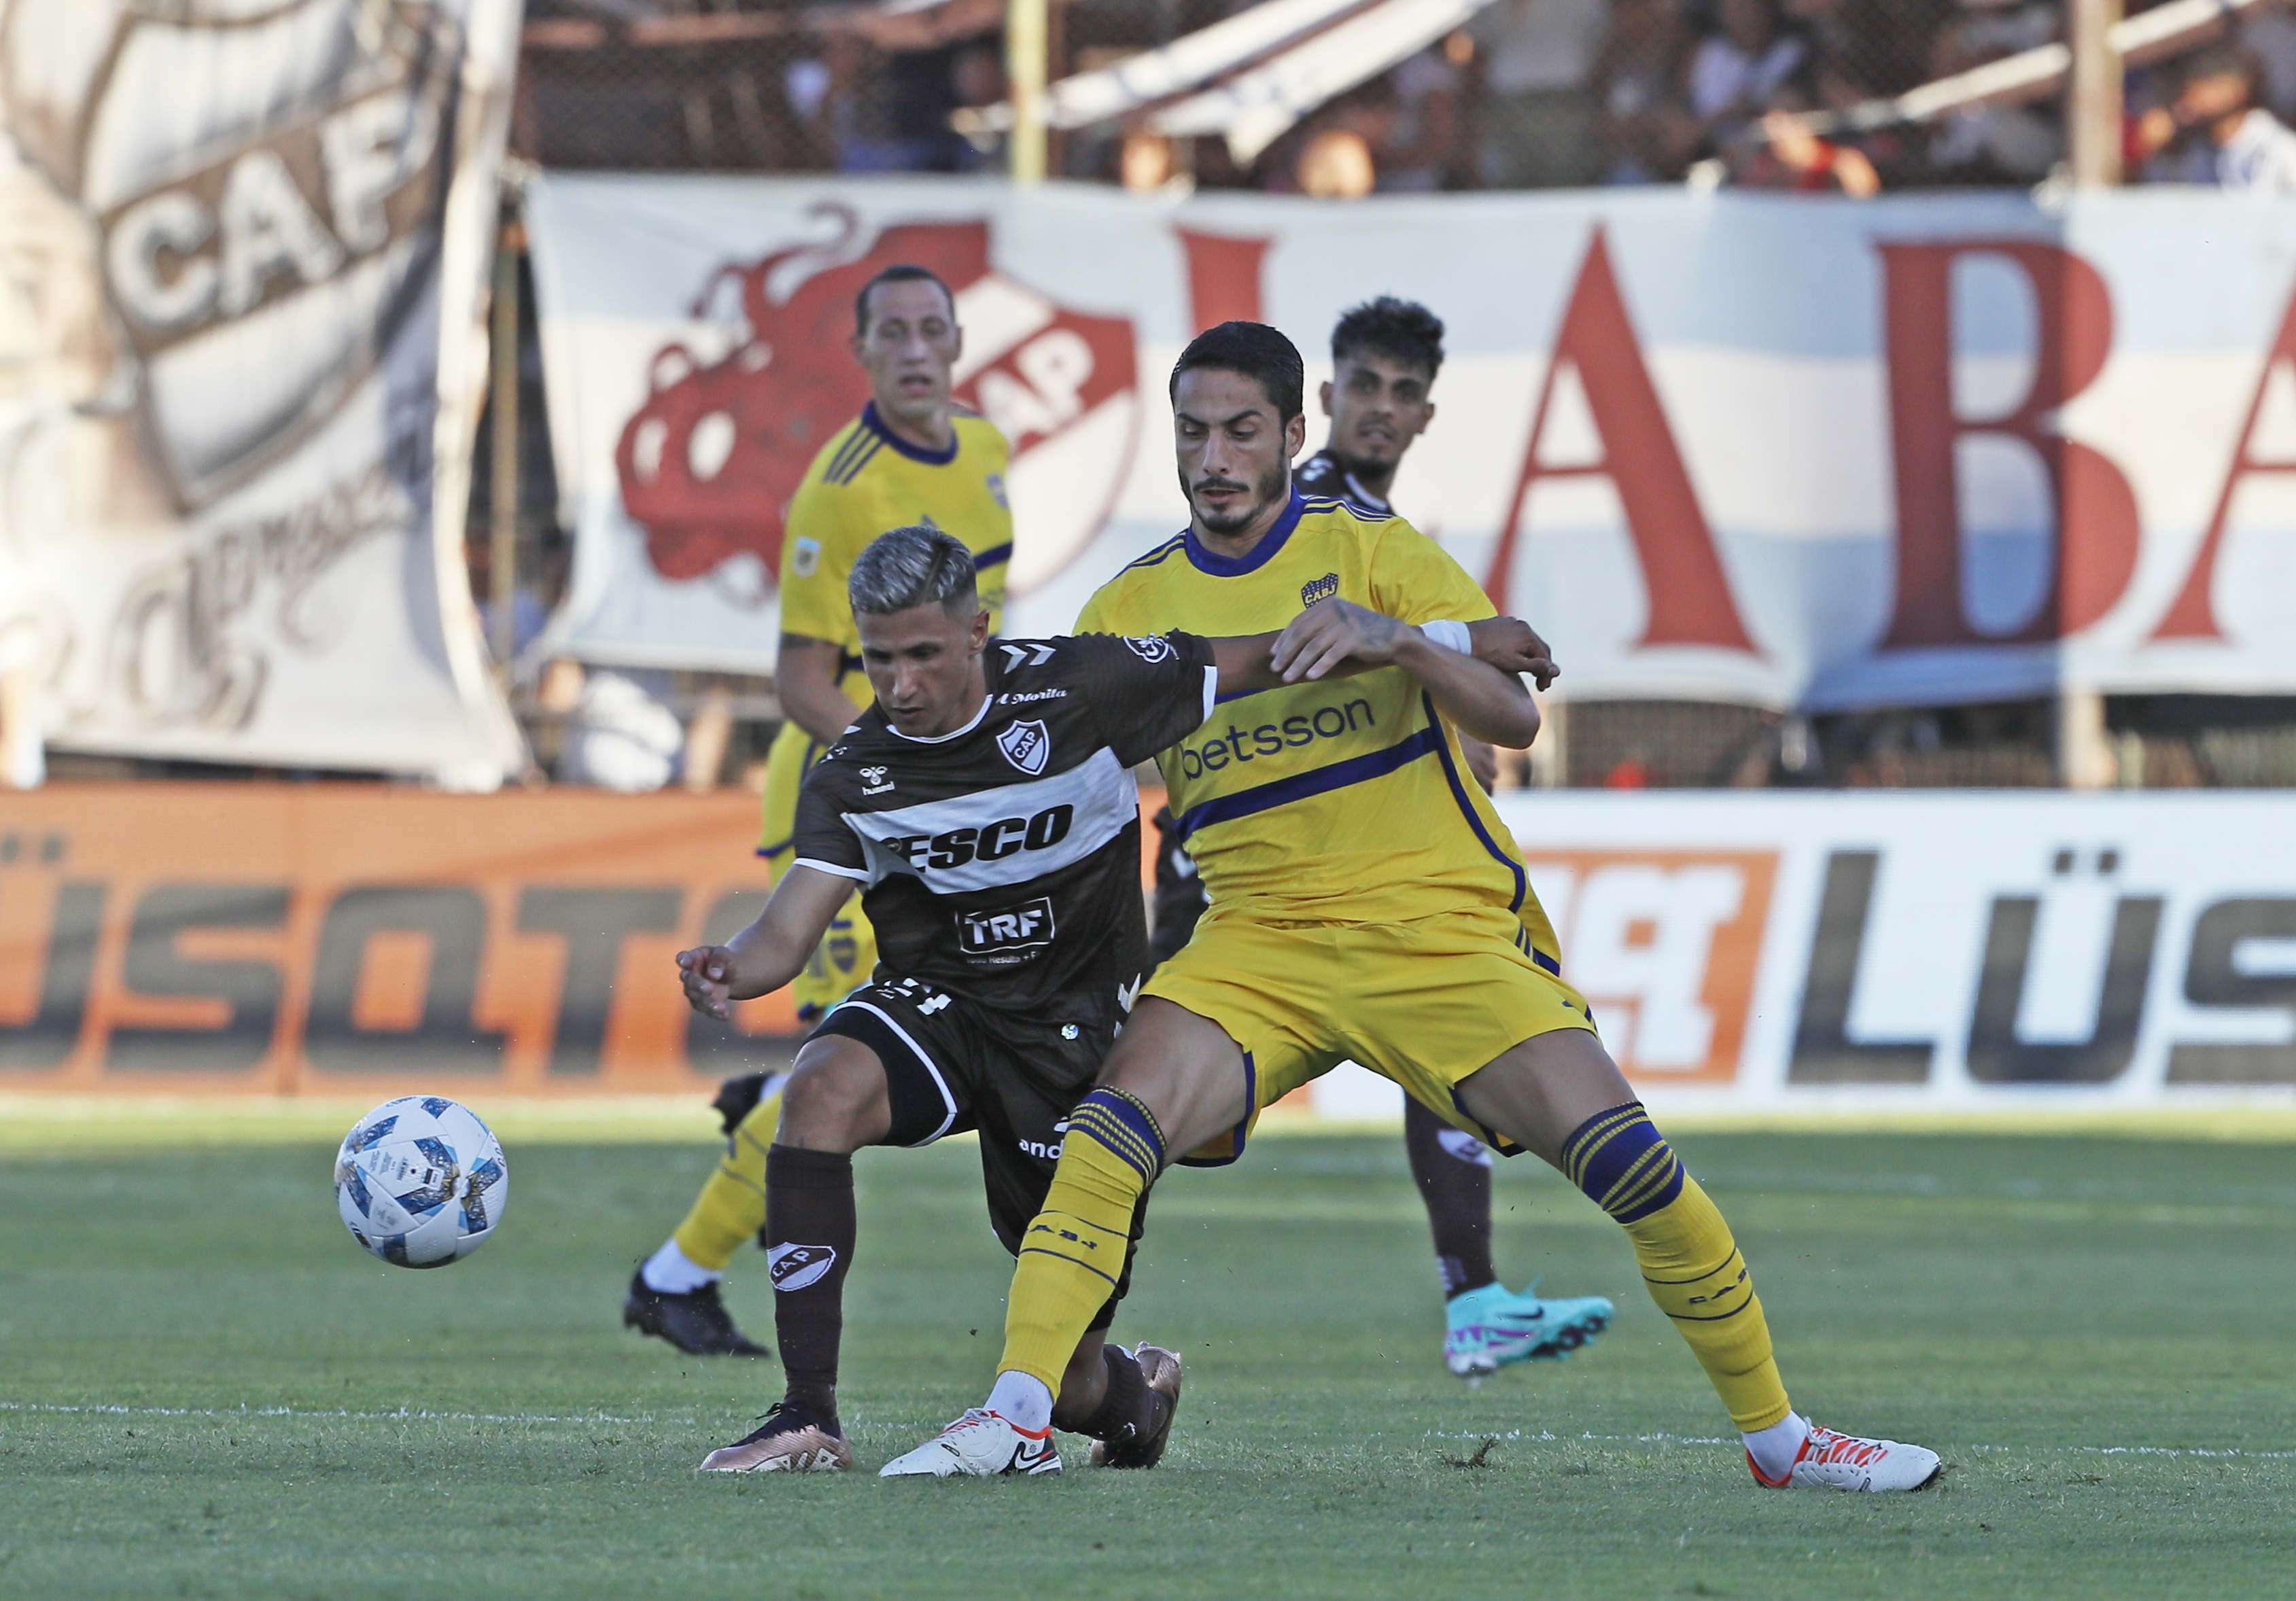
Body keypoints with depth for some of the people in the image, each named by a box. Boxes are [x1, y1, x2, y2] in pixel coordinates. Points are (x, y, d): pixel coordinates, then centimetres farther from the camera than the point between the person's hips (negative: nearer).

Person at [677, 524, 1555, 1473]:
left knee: (1070, 1384, -2)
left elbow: (1255, 663, -7)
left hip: (1075, 1038, -2)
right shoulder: (852, 779, -9)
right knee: (822, 1090, -34)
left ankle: (1136, 1397, 39)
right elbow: (787, 932, -15)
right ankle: (807, 1418, -30)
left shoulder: (1077, 690, -16)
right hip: (934, 1003, 2)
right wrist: (729, 971, -40)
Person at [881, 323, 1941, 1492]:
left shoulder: (1372, 553, 1)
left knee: (1625, 1159, -14)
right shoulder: (1131, 608, 9)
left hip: (1442, 924, -2)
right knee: (1118, 1121, -26)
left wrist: (1396, 641, -27)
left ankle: (1777, 1432, 0)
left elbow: (1515, 717, -12)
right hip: (1258, 939, 2)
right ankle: (1015, 1409, -26)